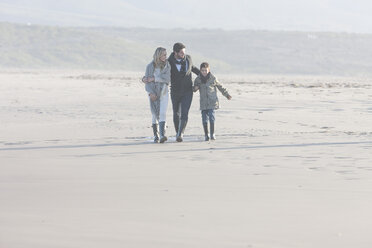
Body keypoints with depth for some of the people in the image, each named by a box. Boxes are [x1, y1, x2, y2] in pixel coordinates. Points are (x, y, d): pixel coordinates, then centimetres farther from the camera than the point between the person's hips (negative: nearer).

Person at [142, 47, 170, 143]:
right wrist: (151, 93, -18)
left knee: (162, 114, -14)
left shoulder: (167, 66, 1)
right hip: (153, 93, 0)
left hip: (163, 93, 0)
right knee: (155, 115, 4)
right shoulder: (150, 66, 0)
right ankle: (156, 135, 14)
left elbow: (166, 78, -13)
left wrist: (152, 79, -14)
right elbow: (147, 82, -4)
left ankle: (162, 135, -25)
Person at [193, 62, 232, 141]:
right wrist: (195, 88, -9)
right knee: (204, 118, -1)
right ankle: (206, 135, 9)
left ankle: (212, 134, -3)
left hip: (212, 102, -2)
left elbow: (220, 87, 13)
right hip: (203, 103, 2)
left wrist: (227, 95, 17)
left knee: (211, 117, -11)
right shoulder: (198, 79, 5)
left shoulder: (213, 78, 1)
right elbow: (194, 88, 16)